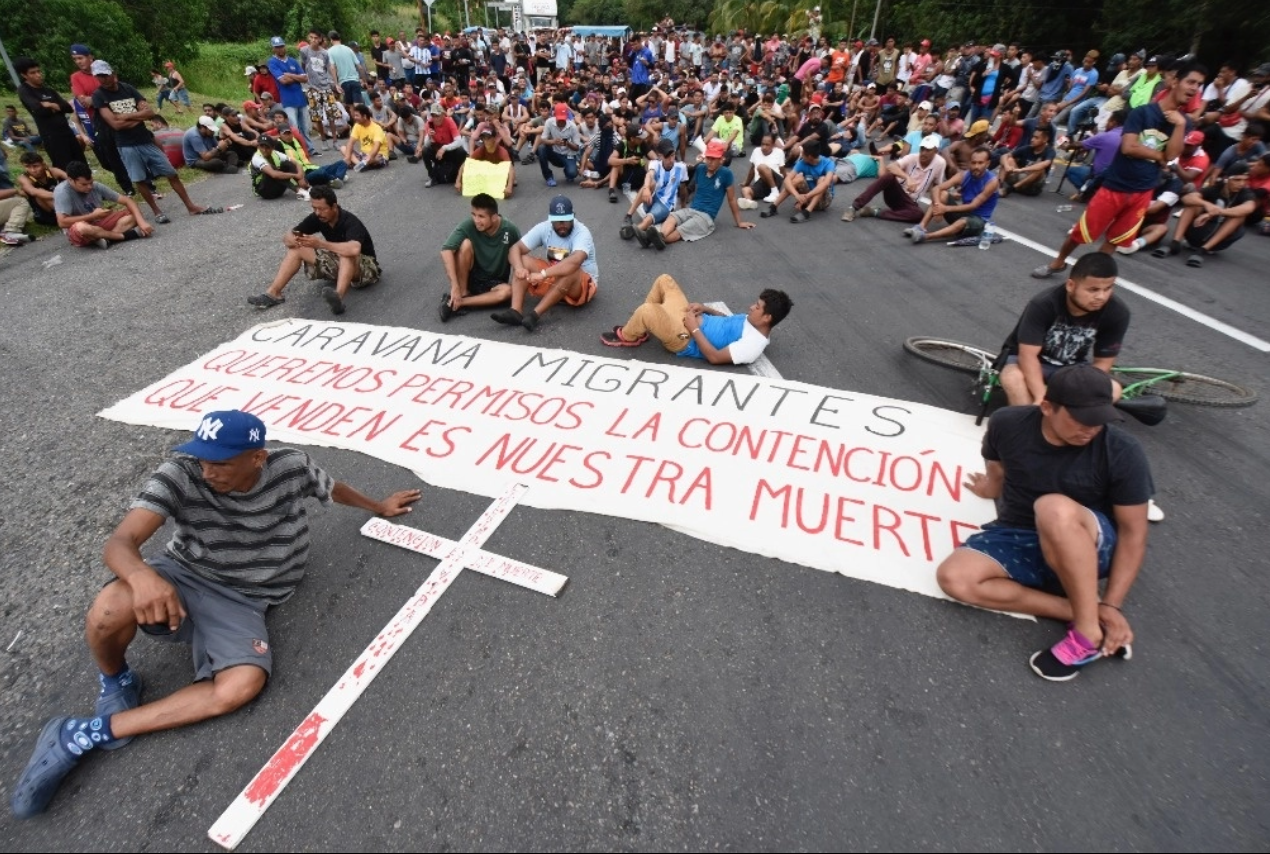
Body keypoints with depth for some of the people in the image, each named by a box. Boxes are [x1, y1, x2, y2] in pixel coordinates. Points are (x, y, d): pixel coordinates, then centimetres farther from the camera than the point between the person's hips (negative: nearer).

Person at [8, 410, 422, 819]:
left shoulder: (292, 467, -12)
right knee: (110, 611, -35)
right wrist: (141, 575, -49)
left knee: (244, 683, -26)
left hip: (241, 601, 1)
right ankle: (115, 682, 2)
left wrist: (379, 507, 25)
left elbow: (335, 488, 9)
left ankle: (86, 734, -8)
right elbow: (119, 543, -25)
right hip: (179, 578, 0)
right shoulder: (180, 474, -17)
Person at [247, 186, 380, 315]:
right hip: (338, 263, 7)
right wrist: (292, 240, -27)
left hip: (364, 267, -7)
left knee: (347, 253, -39)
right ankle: (273, 293, -15)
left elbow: (354, 249, -46)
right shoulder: (316, 218, -4)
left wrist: (320, 244, -41)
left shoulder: (350, 222, -25)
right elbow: (288, 237, -2)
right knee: (296, 248, -5)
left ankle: (338, 296, -61)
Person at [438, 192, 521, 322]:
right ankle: (463, 293, -16)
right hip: (470, 276, -1)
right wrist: (455, 286, -37)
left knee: (507, 291, -34)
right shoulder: (468, 226, -20)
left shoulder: (510, 230, -17)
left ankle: (458, 302, -24)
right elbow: (446, 250, -30)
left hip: (494, 283, 1)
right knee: (466, 244, -28)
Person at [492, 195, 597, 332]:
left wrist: (543, 274, -47)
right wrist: (519, 268, -32)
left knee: (569, 271, -39)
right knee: (522, 260, -14)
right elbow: (516, 248, -10)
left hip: (582, 284, -5)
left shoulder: (581, 233, -23)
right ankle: (516, 311, -31)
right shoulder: (544, 228, -7)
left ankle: (535, 314, -37)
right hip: (553, 277, 5)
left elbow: (575, 262, -42)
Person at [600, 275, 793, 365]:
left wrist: (694, 329, -21)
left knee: (646, 310, -32)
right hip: (693, 320, 10)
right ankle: (641, 326, 20)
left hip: (688, 341, -10)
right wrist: (706, 309, 5)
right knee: (664, 280, 10)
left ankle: (625, 337, 3)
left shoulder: (753, 345, -23)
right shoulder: (753, 322, 5)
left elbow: (715, 357, -26)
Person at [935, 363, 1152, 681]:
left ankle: (1090, 632, -24)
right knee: (953, 577, -26)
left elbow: (1133, 532, -12)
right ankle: (1079, 611, -18)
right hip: (1016, 539, 3)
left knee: (1054, 508, -39)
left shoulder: (1123, 452, -16)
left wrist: (1112, 605, -16)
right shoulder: (1007, 424, -10)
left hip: (1090, 550, -2)